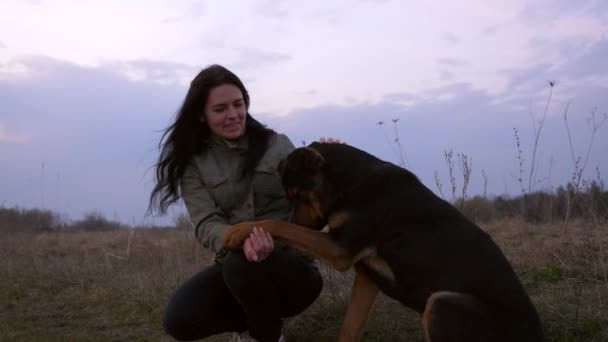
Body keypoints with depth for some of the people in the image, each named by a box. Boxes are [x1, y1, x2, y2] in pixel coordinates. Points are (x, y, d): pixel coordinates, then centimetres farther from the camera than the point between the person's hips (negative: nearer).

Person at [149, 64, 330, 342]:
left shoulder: (277, 145, 1)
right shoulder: (194, 163, 1)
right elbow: (206, 225, -13)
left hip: (293, 267, -2)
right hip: (234, 267, 3)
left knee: (242, 264, -35)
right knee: (179, 319, -23)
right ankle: (257, 319, 8)